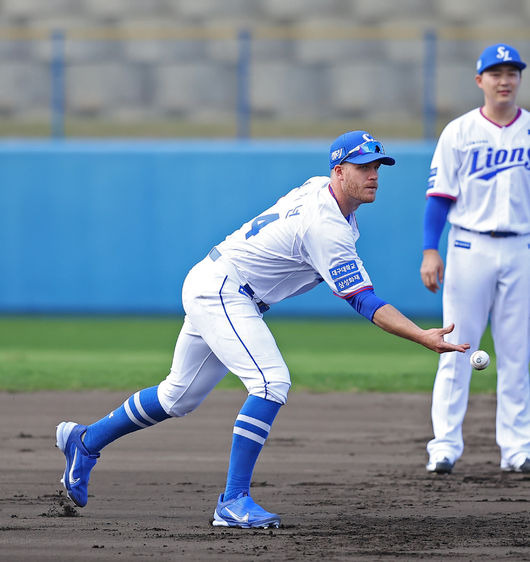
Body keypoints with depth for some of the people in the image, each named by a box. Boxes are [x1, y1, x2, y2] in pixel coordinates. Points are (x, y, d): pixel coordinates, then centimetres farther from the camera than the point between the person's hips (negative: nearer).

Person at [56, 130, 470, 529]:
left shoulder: (317, 189, 4)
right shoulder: (327, 230, -26)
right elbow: (364, 302, -28)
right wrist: (423, 337, -34)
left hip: (208, 287, 11)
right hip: (222, 291, -11)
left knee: (180, 396, 20)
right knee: (272, 382, -24)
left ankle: (85, 441, 35)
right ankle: (233, 502, -23)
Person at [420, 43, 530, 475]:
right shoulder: (458, 132, 2)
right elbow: (439, 195, 0)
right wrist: (430, 252, -10)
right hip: (469, 246, -2)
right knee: (457, 348, -4)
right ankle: (446, 444, -2)